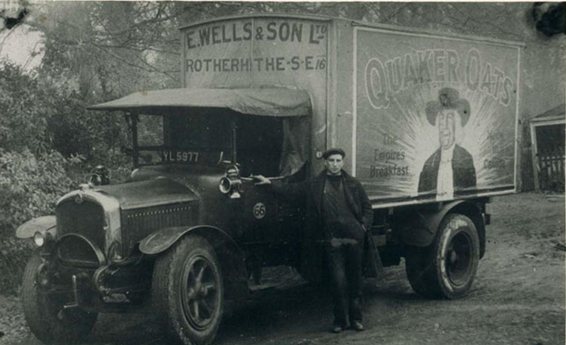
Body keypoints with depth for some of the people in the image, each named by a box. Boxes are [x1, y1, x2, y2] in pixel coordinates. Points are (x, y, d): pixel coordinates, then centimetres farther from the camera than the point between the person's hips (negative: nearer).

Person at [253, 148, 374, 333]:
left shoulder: (353, 184, 9)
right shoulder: (314, 184, 7)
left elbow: (367, 208, 13)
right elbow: (290, 189, 11)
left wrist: (364, 226, 0)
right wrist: (269, 182, 6)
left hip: (354, 239, 1)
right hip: (332, 240, -1)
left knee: (355, 280, 7)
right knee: (338, 280, -6)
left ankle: (356, 318, 17)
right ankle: (340, 320, 6)